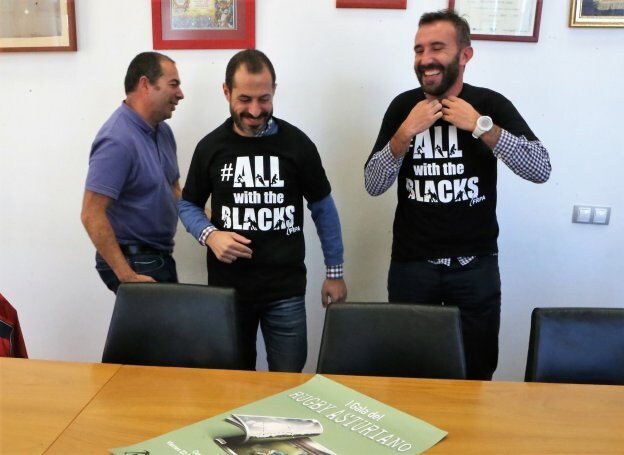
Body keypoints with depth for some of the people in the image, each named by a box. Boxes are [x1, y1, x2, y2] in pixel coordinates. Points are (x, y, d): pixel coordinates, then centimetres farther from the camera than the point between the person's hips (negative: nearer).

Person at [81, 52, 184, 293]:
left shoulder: (163, 130, 6)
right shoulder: (118, 140, -22)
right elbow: (92, 215, -25)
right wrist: (127, 276, -25)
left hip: (159, 256, 9)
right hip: (132, 261, -9)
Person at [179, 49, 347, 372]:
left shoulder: (297, 143, -4)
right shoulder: (210, 147, 0)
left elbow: (323, 208, 5)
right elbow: (188, 205, 11)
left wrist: (335, 272, 7)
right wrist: (209, 235, -11)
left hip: (286, 289, -1)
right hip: (227, 286, 2)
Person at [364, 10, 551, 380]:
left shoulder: (491, 105, -5)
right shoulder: (403, 107, -2)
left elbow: (541, 170, -14)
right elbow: (373, 186, -5)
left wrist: (480, 125, -22)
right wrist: (406, 132, -19)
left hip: (476, 264, 0)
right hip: (411, 263, 1)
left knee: (477, 372, 13)